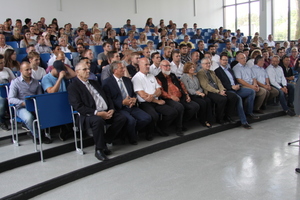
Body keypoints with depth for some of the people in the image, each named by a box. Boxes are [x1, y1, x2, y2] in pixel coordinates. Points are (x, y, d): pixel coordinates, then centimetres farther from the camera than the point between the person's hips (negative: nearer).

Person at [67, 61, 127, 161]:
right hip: (89, 115, -7)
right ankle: (99, 150, -18)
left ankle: (104, 142, -3)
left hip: (106, 112, 7)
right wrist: (97, 113, -19)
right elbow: (78, 107, -11)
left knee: (121, 118, -14)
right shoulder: (73, 87, 1)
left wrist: (111, 109, 1)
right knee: (98, 120, -38)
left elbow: (107, 97, 21)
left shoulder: (94, 83, 24)